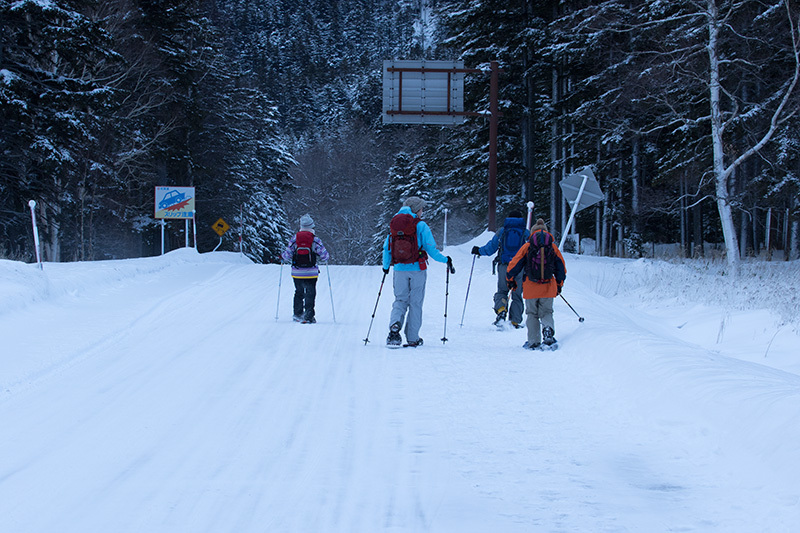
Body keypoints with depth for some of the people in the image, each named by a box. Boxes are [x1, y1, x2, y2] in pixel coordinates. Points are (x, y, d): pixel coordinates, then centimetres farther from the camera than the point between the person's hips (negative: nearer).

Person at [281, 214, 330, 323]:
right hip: (311, 273, -2)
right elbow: (324, 255, -6)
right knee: (310, 294, 4)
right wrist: (326, 258, 17)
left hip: (297, 273, 2)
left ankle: (298, 315, 23)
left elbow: (288, 255, -5)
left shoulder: (294, 238, -5)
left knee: (299, 292, 19)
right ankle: (308, 317, -3)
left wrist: (282, 256, 18)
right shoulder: (315, 240, -8)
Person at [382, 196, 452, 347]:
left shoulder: (394, 224, 6)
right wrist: (445, 260, 5)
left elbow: (386, 248, 10)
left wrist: (386, 267, 25)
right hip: (417, 268, -3)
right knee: (415, 302, 6)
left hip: (400, 269, 3)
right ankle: (412, 338, 10)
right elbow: (431, 248, -10)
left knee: (400, 300, 11)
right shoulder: (420, 226, -7)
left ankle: (394, 326, -17)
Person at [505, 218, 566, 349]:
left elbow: (514, 264, 2)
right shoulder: (553, 247, 5)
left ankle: (534, 342, 4)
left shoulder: (527, 247, -1)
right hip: (548, 288, 1)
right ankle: (548, 330, -18)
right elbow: (561, 268, 12)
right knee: (546, 312, 12)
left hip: (531, 288, -1)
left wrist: (510, 280, 18)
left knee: (532, 314, 11)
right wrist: (559, 285, 27)